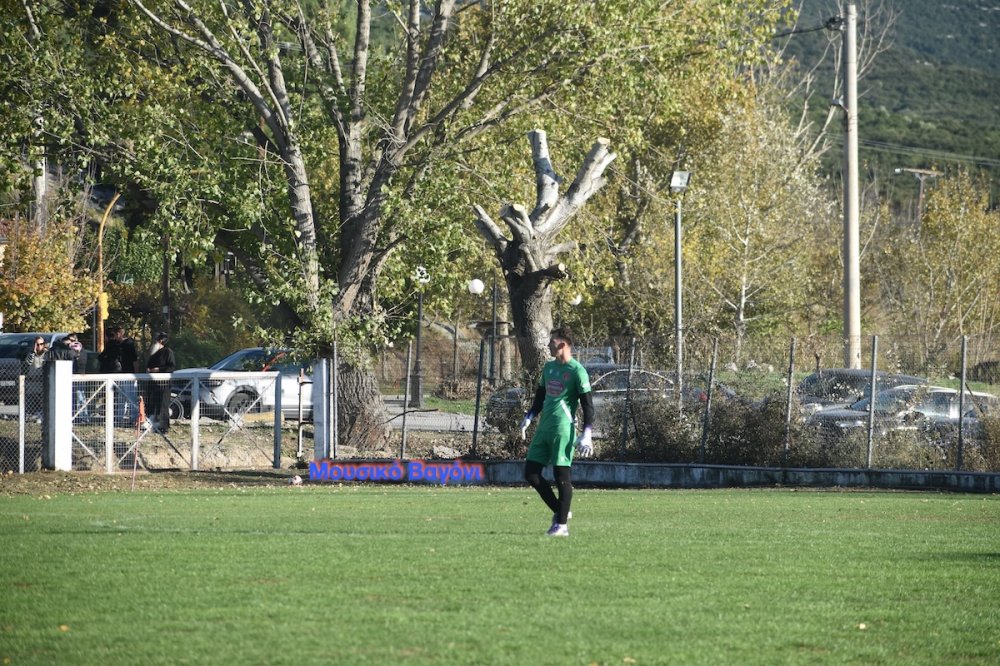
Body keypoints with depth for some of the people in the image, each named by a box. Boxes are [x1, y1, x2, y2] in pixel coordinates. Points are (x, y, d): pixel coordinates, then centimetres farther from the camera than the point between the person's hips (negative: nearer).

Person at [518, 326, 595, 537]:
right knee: (531, 473, 4)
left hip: (562, 429, -8)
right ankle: (559, 511, 17)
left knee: (561, 474, -7)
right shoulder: (549, 367, 15)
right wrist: (529, 417, 14)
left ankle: (562, 524, -1)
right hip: (544, 428, 8)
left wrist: (587, 434, -16)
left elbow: (588, 405, -10)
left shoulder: (577, 371, -9)